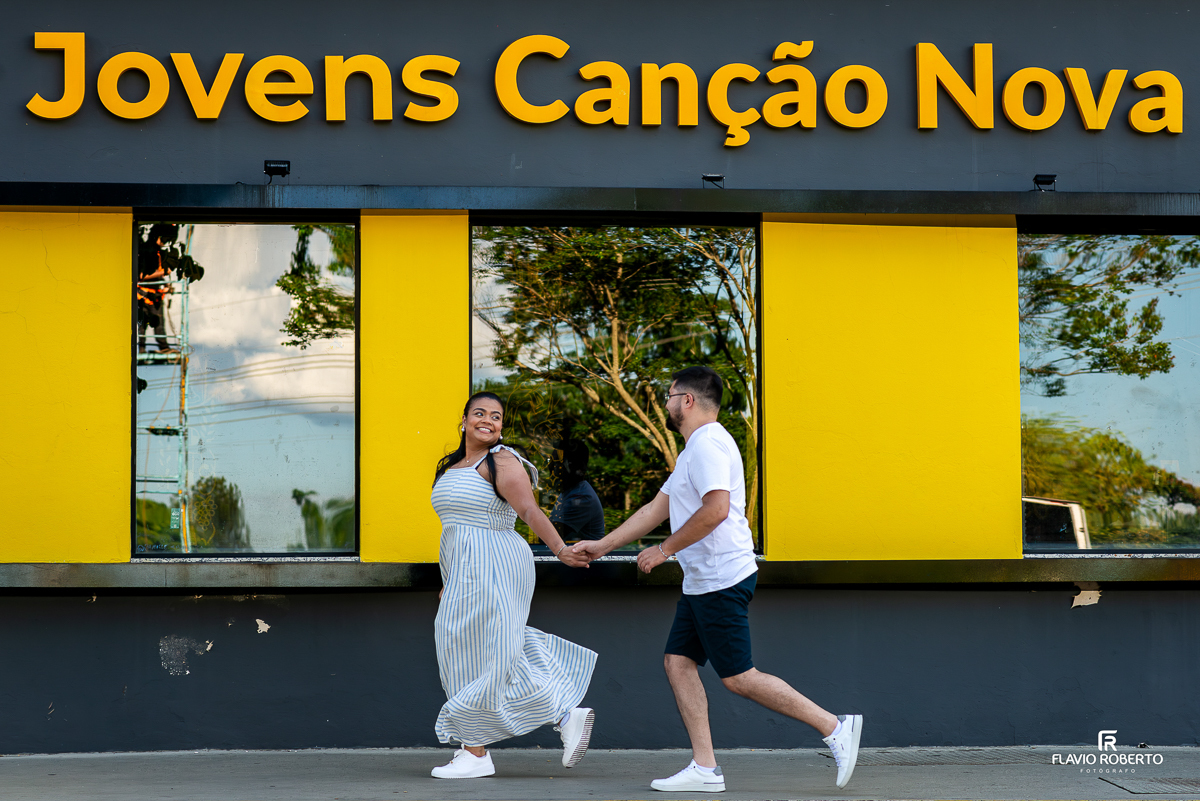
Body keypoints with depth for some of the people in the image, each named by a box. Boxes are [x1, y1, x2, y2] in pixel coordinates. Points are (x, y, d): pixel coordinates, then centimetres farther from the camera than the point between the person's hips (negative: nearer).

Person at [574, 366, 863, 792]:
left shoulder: (708, 444, -14)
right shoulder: (695, 449, 20)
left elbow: (716, 509, -27)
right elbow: (656, 508, 25)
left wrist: (664, 550, -18)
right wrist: (602, 545, 24)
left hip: (721, 580, -11)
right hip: (702, 581, 11)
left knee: (738, 677, -8)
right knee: (678, 662, 6)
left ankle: (834, 727, -3)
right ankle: (705, 769, 4)